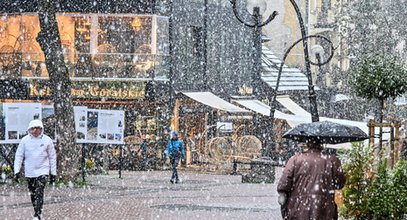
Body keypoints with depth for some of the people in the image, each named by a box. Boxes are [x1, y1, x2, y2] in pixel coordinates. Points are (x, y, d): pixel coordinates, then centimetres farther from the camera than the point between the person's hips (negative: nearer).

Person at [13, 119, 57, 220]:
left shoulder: (47, 140, -4)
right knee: (33, 194, 10)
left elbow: (52, 157, 4)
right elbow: (19, 156, 2)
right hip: (29, 172, 2)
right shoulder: (25, 140, -3)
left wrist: (53, 173, 4)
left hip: (42, 171, -2)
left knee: (39, 194, -14)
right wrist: (17, 171, -6)